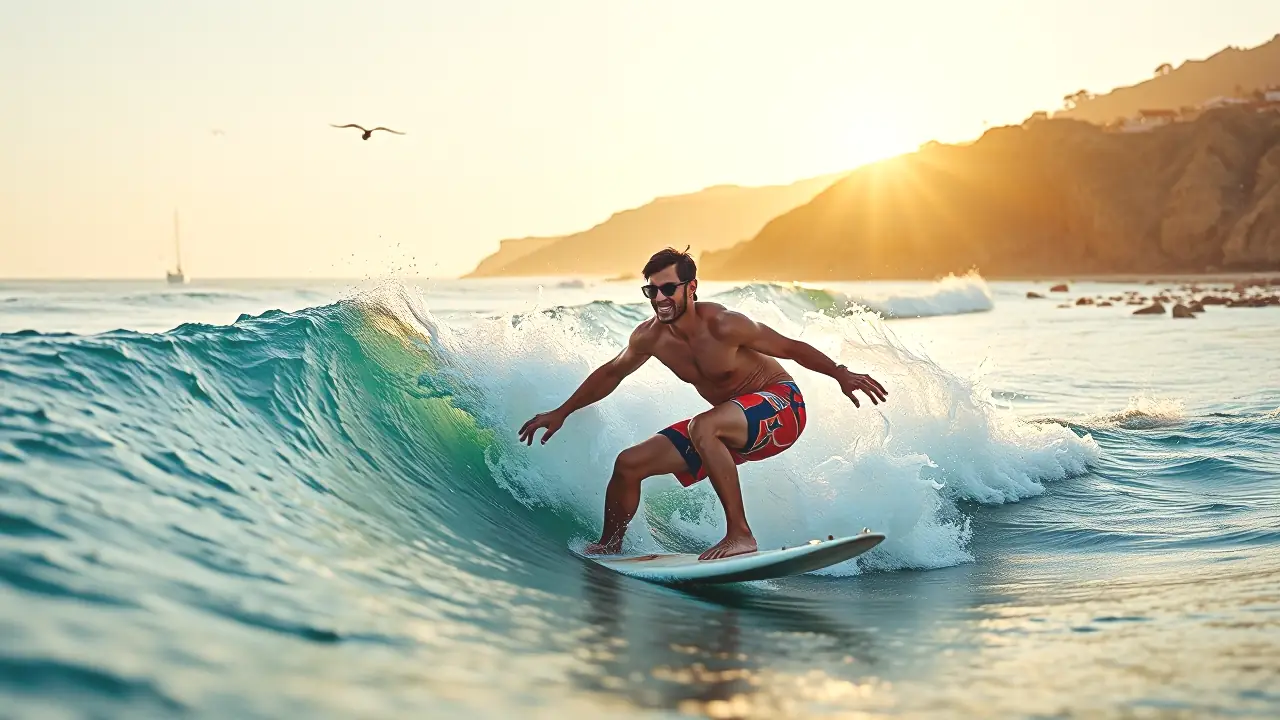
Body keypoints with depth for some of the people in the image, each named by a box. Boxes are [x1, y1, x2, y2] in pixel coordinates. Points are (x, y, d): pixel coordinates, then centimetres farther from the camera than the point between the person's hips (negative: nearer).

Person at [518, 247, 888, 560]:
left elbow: (793, 348, -18)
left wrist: (841, 374, -28)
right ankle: (608, 548, 23)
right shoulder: (649, 337, -8)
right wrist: (561, 413, 15)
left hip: (781, 408, -7)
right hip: (730, 427, 7)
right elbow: (612, 372, 10)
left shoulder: (722, 325, -26)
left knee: (703, 427, -39)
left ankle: (740, 535, -33)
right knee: (629, 464, 1)